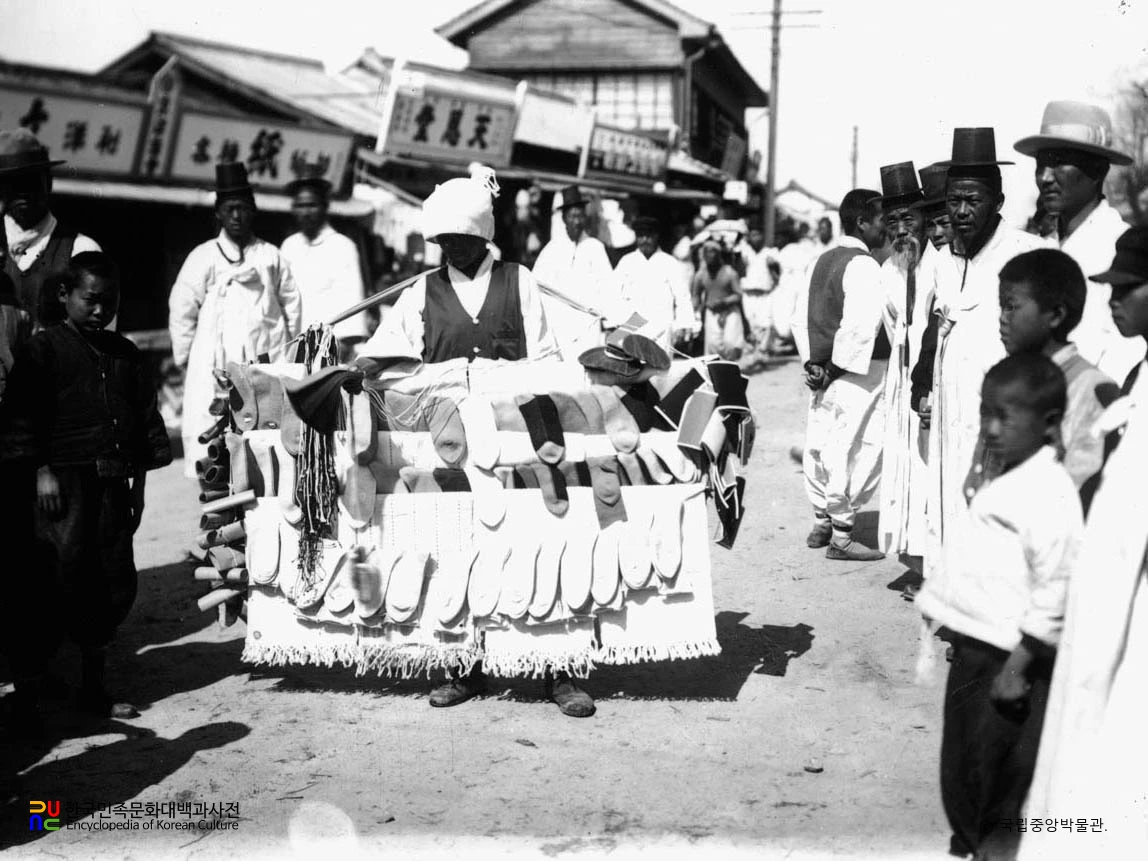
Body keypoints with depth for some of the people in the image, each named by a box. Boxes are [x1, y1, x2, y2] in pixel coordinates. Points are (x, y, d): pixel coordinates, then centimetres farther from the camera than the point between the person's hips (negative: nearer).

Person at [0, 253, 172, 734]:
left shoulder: (125, 355, 15)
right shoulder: (43, 349, 0)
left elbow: (145, 420, 17)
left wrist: (138, 482, 13)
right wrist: (41, 471, -13)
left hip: (112, 486, 5)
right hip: (62, 482, -5)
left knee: (115, 585, 7)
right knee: (57, 583, -9)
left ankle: (93, 688, 21)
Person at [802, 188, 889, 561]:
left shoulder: (824, 261, 11)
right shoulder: (863, 266, -15)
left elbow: (802, 317, 15)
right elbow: (861, 326, -23)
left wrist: (814, 362, 12)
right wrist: (837, 368, -15)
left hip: (824, 369, 9)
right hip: (857, 372, -9)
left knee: (821, 445, 15)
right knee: (857, 451, -2)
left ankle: (821, 523, 26)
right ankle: (841, 536, 3)